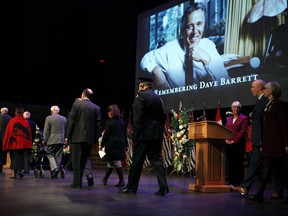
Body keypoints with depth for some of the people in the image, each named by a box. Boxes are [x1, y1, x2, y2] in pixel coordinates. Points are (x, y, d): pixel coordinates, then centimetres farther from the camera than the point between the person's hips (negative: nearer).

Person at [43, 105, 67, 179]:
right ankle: (55, 174, 11)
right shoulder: (64, 119, 8)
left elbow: (46, 131, -3)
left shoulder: (48, 118, -4)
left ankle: (54, 168, -16)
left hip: (52, 140, -4)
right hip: (61, 140, 4)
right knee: (58, 156, 8)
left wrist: (45, 140, 5)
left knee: (50, 154, 7)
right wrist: (65, 139, 19)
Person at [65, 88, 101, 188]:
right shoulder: (97, 108, 5)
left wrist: (68, 136, 1)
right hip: (89, 138, 3)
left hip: (77, 137, -3)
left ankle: (77, 182, 1)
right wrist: (95, 139, 10)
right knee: (84, 159, 15)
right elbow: (98, 125, 4)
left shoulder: (76, 104, -3)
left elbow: (71, 121, -5)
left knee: (76, 160, 2)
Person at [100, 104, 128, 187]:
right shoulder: (122, 122, 9)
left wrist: (102, 145, -1)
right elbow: (125, 134, 12)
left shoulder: (109, 122, -8)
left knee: (117, 163, 0)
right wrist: (125, 145, 18)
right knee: (111, 162, 13)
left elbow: (106, 134, -9)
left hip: (112, 145, -6)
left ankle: (121, 181, 2)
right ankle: (105, 179, 20)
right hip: (121, 145, 6)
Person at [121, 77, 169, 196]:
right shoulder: (158, 98, 13)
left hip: (144, 134, -6)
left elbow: (137, 118, -13)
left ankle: (131, 187, 14)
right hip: (157, 135, 6)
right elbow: (162, 118, 14)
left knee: (137, 161, 4)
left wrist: (135, 135, -12)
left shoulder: (141, 96, -7)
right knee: (157, 160, 7)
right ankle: (163, 187, 1)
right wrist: (160, 134, 17)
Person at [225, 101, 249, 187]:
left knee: (238, 164, -4)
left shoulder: (244, 118, 3)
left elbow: (242, 131, -6)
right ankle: (231, 183, 11)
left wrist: (234, 140, -13)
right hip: (229, 144, 5)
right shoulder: (228, 119, 20)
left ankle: (239, 184, 0)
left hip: (238, 144, -5)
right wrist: (226, 139, -3)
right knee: (230, 164, 5)